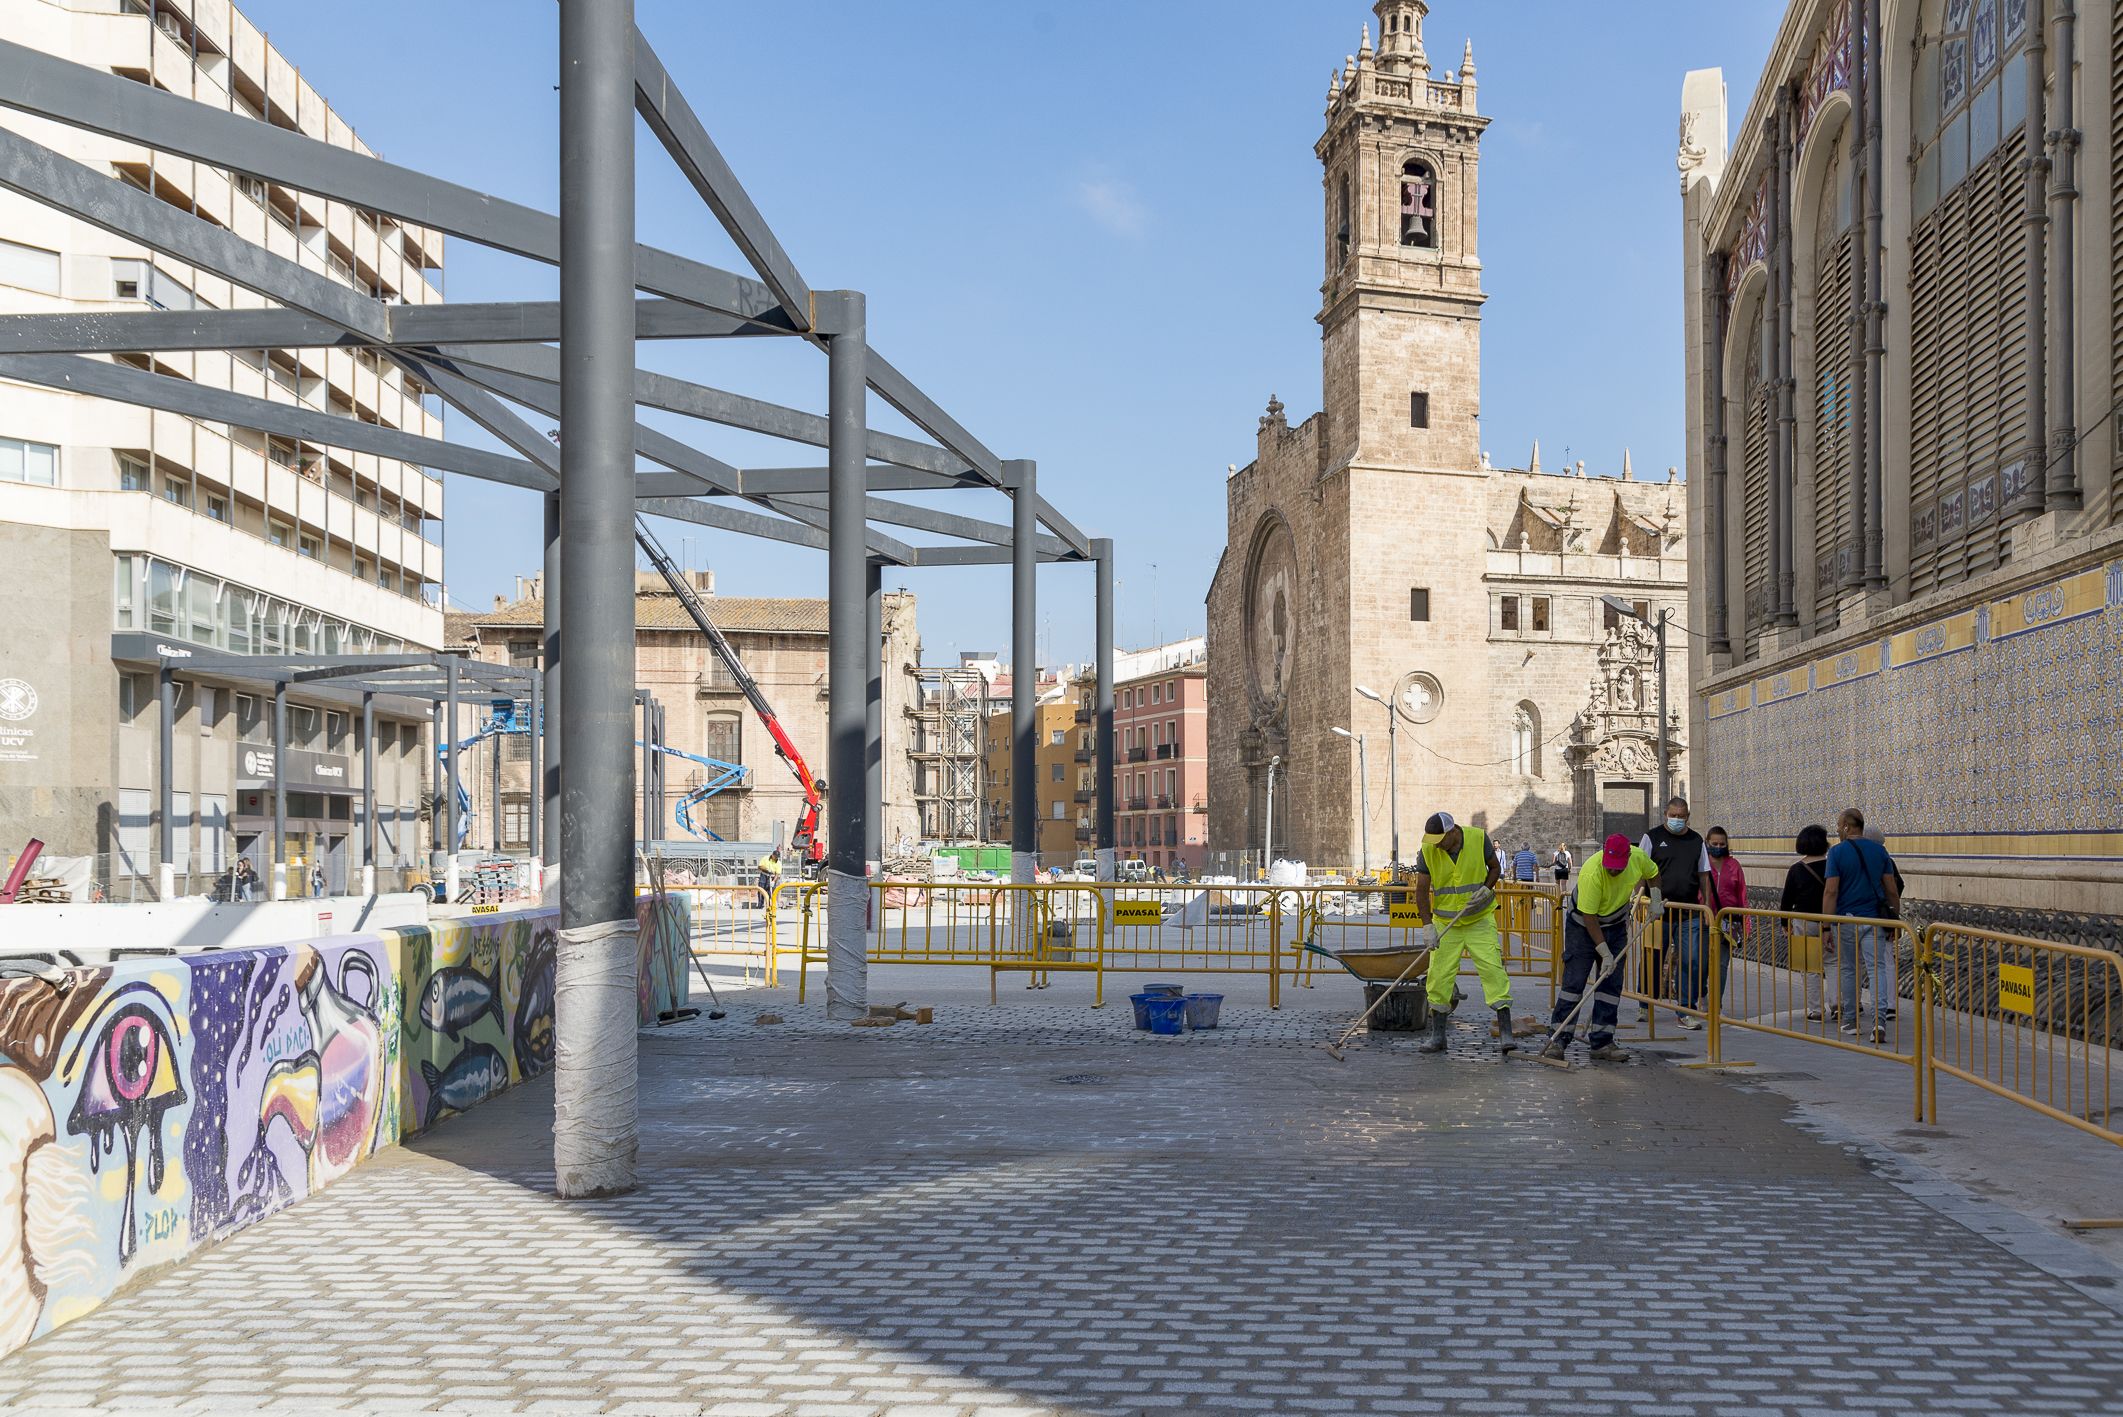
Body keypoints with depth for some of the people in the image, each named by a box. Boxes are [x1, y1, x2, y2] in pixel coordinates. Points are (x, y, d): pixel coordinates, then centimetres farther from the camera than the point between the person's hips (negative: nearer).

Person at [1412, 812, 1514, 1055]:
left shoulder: (1478, 838, -11)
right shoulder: (1428, 850, -10)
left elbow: (1495, 867, 4)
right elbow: (1422, 890, -8)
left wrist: (1485, 890, -14)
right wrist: (1427, 925, -17)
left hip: (1480, 919, -1)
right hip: (1445, 923, 1)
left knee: (1493, 969, -11)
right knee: (1439, 976, 0)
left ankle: (1506, 1033, -7)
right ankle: (1437, 1036, 11)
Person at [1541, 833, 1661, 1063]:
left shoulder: (1639, 857, -17)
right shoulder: (1591, 873, -33)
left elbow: (1653, 873, 10)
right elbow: (1589, 918, -27)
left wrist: (1655, 899, -1)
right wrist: (1605, 953, -25)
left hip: (1616, 926, 5)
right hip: (1583, 925, -5)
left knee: (1612, 983, 1)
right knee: (1574, 981, -10)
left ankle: (1602, 1043, 5)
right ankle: (1557, 1040, -8)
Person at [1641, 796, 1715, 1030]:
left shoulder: (1696, 840, 12)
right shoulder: (1652, 837, 3)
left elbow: (1703, 875, 16)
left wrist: (1707, 905, 10)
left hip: (1689, 914, 2)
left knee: (1691, 962, -4)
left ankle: (1686, 1010, 2)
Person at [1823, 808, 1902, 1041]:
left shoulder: (1837, 852, -6)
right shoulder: (1879, 851, 5)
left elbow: (1831, 891, -12)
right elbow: (1892, 890, 6)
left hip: (1846, 919, -2)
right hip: (1874, 919, 2)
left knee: (1848, 970, 11)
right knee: (1877, 968, -4)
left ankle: (1850, 1020, 19)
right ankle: (1879, 1019, -20)